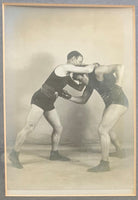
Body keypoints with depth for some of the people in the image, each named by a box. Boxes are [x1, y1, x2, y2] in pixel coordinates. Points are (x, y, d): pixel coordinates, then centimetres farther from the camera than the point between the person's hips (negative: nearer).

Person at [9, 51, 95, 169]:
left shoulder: (67, 76, 17)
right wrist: (93, 65, 5)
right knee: (29, 128, -10)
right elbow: (88, 69, -15)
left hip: (49, 104, 10)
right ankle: (14, 154, 1)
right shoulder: (65, 67, -12)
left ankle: (54, 154, 28)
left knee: (58, 128, 12)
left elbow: (79, 88, 24)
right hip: (40, 100, -10)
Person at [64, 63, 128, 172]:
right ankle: (119, 151, 46)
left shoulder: (97, 71, -16)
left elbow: (120, 67, -28)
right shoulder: (90, 81, 13)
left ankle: (104, 163, -9)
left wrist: (118, 87, -27)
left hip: (119, 103, -11)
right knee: (106, 129, 28)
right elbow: (83, 100, 15)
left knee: (102, 130, -15)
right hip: (111, 104, 11)